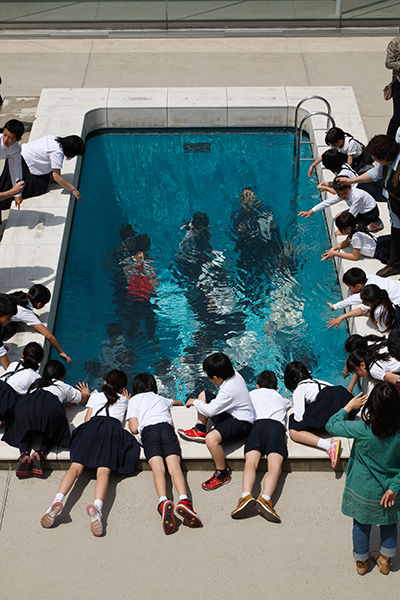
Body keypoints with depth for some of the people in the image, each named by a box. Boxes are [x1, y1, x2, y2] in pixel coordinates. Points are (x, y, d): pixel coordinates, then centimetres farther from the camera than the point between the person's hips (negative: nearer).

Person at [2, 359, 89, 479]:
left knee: (23, 430, 23)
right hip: (51, 405, -2)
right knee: (53, 431, 19)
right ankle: (40, 452, -10)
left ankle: (24, 453, -7)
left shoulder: (36, 383, 44)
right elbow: (82, 398, 51)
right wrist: (86, 394, 77)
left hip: (24, 404, 2)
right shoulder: (64, 386, 38)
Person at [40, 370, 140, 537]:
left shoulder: (95, 395, 32)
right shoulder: (123, 400, 34)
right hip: (113, 427, -1)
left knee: (76, 467, -16)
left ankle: (58, 499, -44)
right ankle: (97, 505, -52)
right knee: (104, 470, -22)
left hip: (93, 425, 1)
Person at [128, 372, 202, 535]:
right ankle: (183, 501, -44)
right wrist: (182, 402, 84)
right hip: (167, 428, 2)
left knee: (158, 469, -21)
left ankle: (163, 502, -48)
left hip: (148, 430, -2)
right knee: (175, 467, -17)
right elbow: (179, 402, 61)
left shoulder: (134, 400, 27)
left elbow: (134, 428, 15)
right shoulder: (162, 399, 38)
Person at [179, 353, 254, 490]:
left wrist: (194, 402, -10)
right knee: (203, 395, 19)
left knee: (211, 439, -36)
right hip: (230, 413, 11)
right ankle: (200, 430, 19)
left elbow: (210, 411, -28)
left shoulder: (228, 390, -32)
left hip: (241, 424, -11)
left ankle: (223, 474, -17)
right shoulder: (235, 374, -5)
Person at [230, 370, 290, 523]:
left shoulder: (252, 394, 34)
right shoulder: (281, 398, 40)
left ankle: (246, 495, -47)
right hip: (277, 424, 0)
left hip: (257, 423, 0)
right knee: (275, 466, -20)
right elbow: (290, 404, 64)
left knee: (250, 463, -19)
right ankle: (265, 498, -47)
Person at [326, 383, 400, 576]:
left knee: (361, 525, 22)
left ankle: (361, 562, 41)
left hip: (365, 491, -1)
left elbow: (331, 425, -14)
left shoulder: (363, 429, -28)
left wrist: (349, 407, -3)